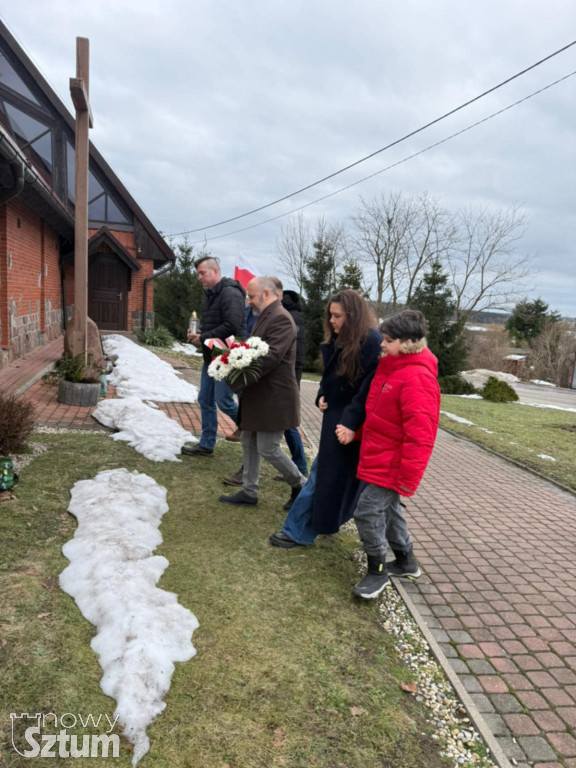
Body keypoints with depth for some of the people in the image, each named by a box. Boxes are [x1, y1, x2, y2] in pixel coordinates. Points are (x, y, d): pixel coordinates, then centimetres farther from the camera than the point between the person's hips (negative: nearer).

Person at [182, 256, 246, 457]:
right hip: (211, 357, 10)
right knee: (205, 400, 12)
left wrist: (203, 337, -17)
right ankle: (206, 444, 22)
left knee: (223, 401, -5)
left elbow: (232, 326, -26)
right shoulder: (211, 294, 15)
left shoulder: (230, 294, -16)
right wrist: (198, 333, 4)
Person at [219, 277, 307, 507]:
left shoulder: (280, 319, -17)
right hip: (257, 396, 10)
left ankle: (300, 485, 18)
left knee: (268, 449, -2)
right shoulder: (264, 317, 15)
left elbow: (270, 357, -27)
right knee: (249, 444, 15)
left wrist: (238, 380, -26)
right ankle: (249, 491, 27)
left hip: (273, 398, -10)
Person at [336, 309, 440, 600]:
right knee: (387, 508, 20)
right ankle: (406, 562, 40)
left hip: (390, 464, -10)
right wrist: (356, 432, 5)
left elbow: (420, 434, -25)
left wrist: (408, 478, -22)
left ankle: (377, 571, 14)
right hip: (376, 455, 10)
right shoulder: (390, 368, 8)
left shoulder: (417, 379, -23)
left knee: (367, 511, -7)